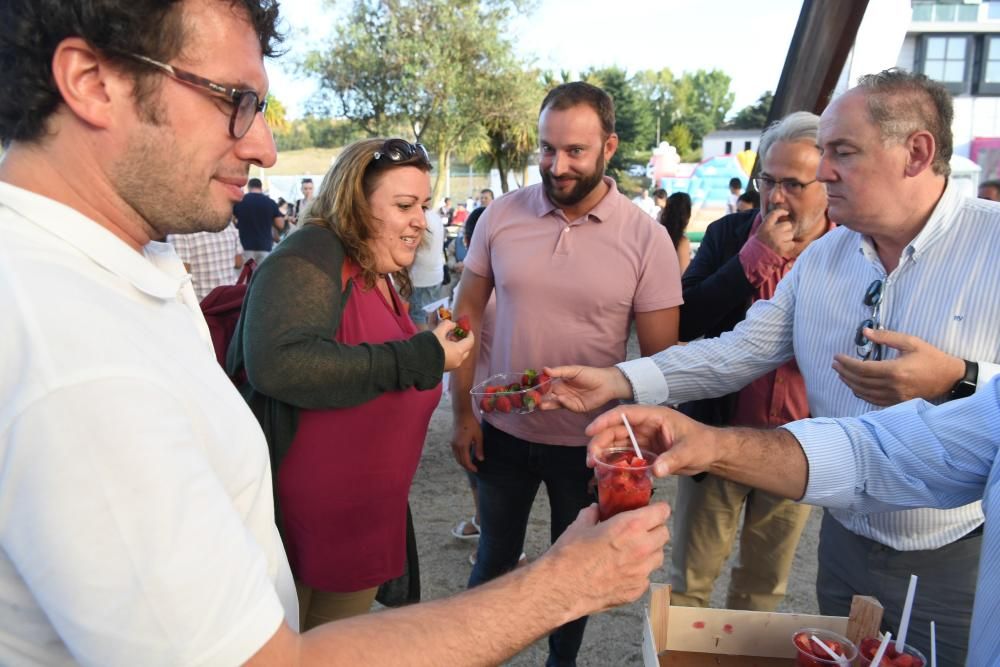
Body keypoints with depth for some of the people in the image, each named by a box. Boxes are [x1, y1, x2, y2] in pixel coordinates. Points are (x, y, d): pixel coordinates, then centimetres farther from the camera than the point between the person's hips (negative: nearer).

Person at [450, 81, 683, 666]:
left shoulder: (647, 238, -12)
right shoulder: (502, 216, -7)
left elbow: (661, 359, -7)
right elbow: (467, 315, 1)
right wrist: (463, 411, -1)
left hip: (589, 443, -1)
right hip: (503, 431, 2)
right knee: (495, 557, 22)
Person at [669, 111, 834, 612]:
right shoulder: (730, 235, -4)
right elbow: (684, 324, -13)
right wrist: (757, 255, -19)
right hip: (718, 434, 0)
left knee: (765, 585, 20)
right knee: (690, 580, 12)